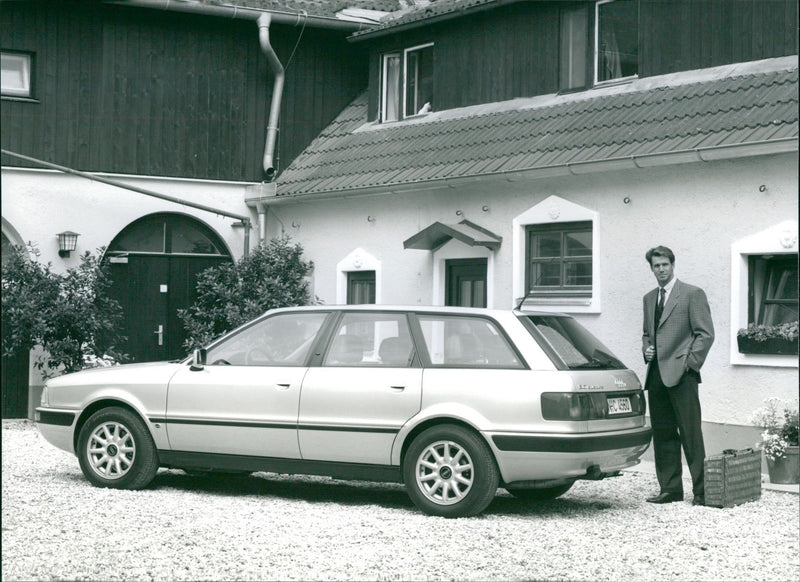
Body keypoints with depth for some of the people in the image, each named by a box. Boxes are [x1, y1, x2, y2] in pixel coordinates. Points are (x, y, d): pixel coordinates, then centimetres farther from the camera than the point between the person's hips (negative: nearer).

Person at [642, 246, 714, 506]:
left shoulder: (693, 294, -1)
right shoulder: (649, 298, 19)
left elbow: (705, 334, -5)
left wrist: (688, 363, -12)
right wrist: (647, 350, 7)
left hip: (681, 374, -6)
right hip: (656, 375, 6)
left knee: (691, 434, -8)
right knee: (662, 434, 7)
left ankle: (701, 491, -3)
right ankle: (670, 489, 13)